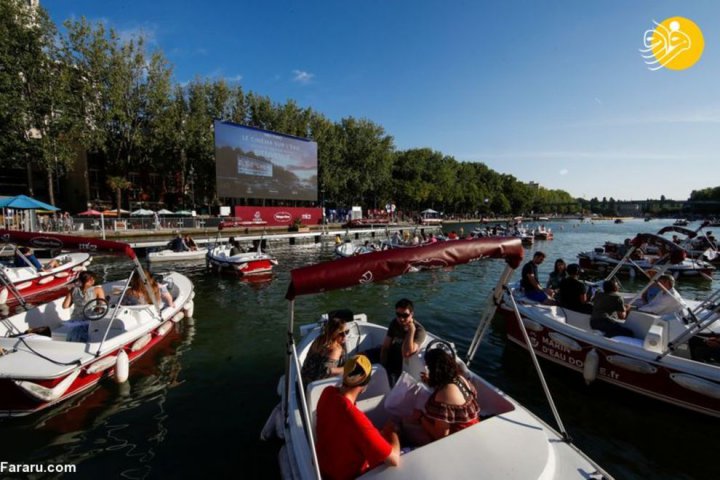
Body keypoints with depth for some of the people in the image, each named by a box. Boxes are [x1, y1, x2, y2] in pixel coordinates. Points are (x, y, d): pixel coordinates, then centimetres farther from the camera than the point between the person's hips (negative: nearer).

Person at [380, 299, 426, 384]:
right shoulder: (394, 323, -4)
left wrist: (411, 330, -35)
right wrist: (382, 367, -9)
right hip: (390, 358, 6)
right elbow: (385, 347, -1)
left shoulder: (419, 330, -23)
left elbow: (406, 354, -35)